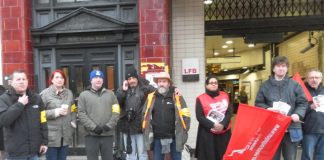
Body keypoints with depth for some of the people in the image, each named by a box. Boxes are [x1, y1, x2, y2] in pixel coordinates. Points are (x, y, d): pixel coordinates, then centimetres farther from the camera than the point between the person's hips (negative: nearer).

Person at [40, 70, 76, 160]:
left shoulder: (69, 93, 9)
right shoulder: (45, 93, -8)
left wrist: (73, 122, 3)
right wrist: (56, 112, -18)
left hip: (66, 135, 5)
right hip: (52, 136, -5)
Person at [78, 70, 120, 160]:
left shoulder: (110, 94, 11)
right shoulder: (84, 95, 5)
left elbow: (116, 112, 4)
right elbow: (81, 114, -4)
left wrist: (109, 126, -10)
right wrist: (93, 127, -13)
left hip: (108, 135, 2)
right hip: (91, 135, -1)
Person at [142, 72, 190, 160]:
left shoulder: (177, 97, -1)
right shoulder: (151, 97, 4)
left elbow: (185, 115, -3)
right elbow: (145, 116, 9)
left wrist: (183, 132, -6)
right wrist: (147, 132, 4)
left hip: (174, 137, -1)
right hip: (157, 138, 2)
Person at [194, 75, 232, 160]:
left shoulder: (224, 96, 8)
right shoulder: (201, 98, -2)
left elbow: (229, 113, 2)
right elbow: (199, 117, -8)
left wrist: (223, 125, -15)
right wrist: (213, 125, -18)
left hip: (224, 132, 3)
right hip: (207, 134, -3)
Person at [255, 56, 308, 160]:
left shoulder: (295, 85, 6)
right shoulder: (265, 85, 6)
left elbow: (302, 103, 5)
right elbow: (258, 103, 7)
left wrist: (298, 114, -13)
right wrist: (267, 109, -12)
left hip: (291, 128, 0)